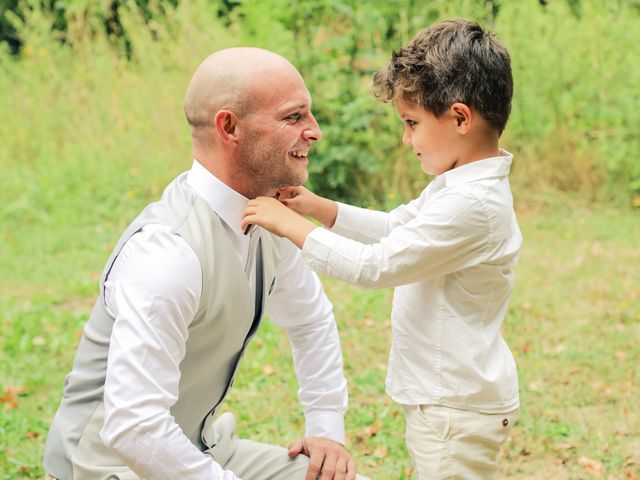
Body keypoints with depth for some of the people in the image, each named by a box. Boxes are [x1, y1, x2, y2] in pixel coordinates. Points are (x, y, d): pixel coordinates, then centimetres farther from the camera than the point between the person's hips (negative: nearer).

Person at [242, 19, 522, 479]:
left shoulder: (472, 205, -26)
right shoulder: (458, 183, 7)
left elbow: (375, 265, -25)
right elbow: (395, 227, 19)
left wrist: (290, 225, -17)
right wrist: (318, 207, 7)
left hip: (458, 410, -10)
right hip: (445, 395, 10)